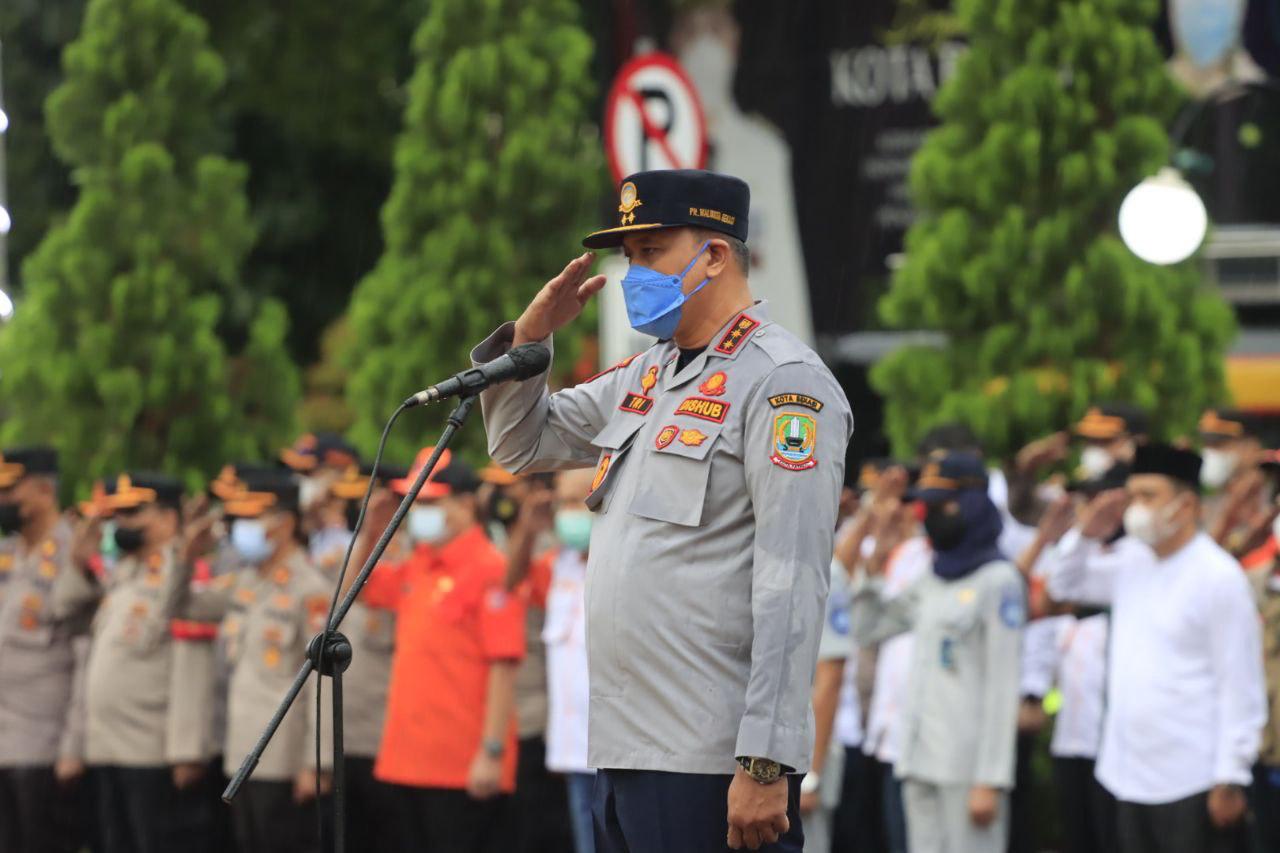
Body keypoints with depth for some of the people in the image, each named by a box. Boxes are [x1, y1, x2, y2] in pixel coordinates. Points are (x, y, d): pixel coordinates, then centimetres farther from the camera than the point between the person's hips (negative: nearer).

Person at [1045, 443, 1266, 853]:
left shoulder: (1219, 576, -12)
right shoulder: (1131, 561, 10)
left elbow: (1241, 688, -13)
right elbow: (1065, 585, 26)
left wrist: (1230, 778, -16)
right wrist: (1086, 534, 6)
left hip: (1193, 785, -8)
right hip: (1131, 774, 8)